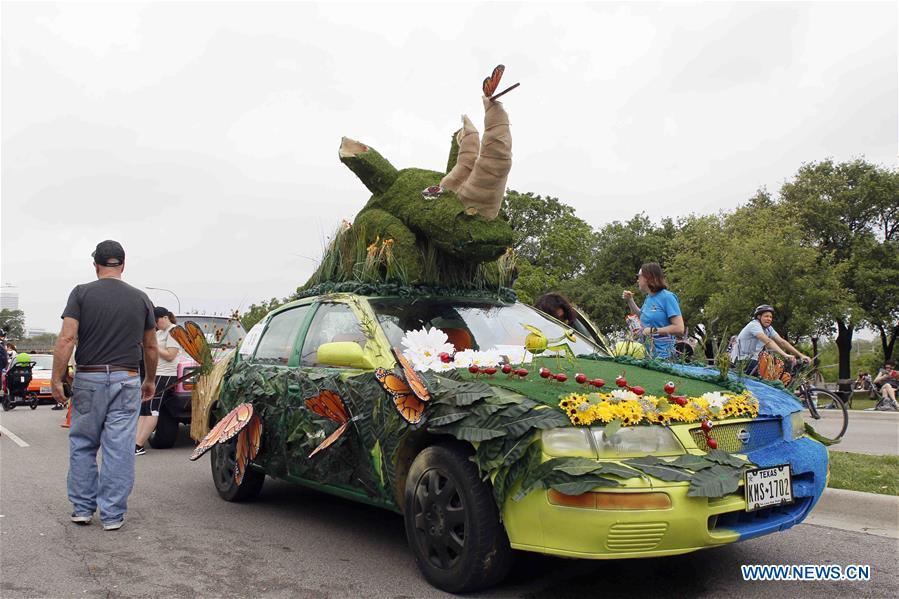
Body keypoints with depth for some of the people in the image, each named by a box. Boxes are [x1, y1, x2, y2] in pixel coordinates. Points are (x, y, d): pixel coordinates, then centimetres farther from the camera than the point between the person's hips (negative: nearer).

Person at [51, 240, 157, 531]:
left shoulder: (81, 293, -1)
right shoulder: (141, 299, 5)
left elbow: (66, 339, -11)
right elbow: (150, 347, 9)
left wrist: (57, 378, -6)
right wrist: (150, 380, 20)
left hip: (88, 379, 0)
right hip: (126, 380, 1)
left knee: (82, 445, 16)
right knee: (119, 449, 3)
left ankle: (82, 508, 22)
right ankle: (112, 515, 9)